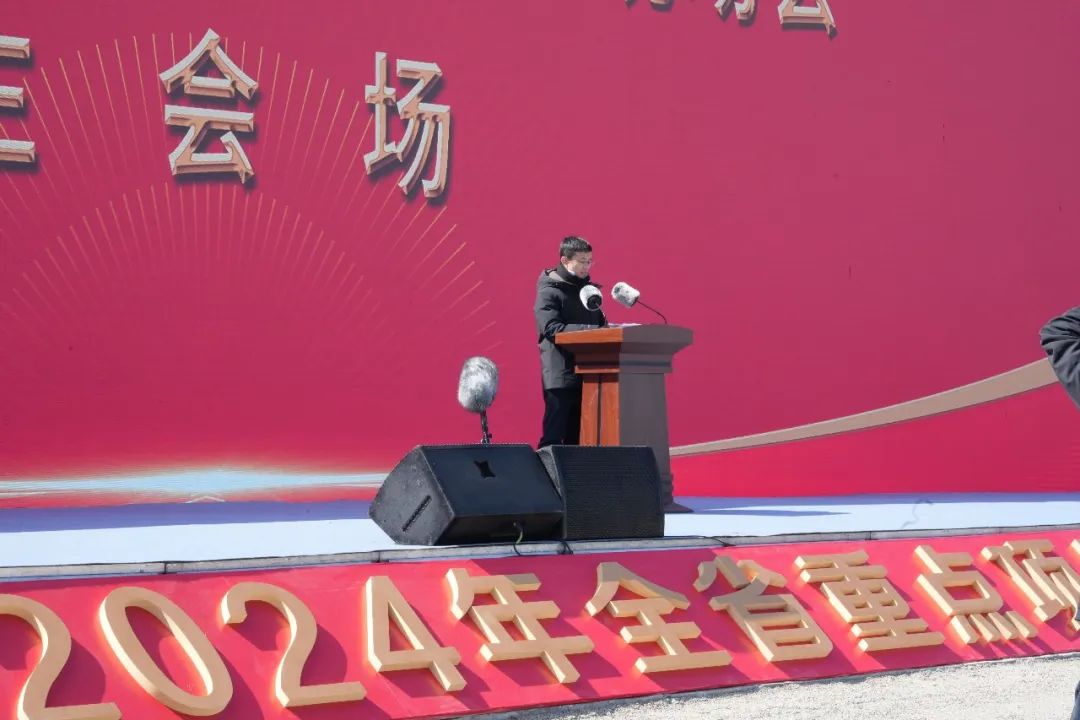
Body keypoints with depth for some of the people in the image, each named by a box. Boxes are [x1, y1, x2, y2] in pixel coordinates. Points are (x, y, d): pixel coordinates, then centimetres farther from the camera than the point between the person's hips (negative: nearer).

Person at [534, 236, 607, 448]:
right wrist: (588, 330, -26)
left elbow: (599, 322, 24)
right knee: (553, 435, -9)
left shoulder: (587, 288, 17)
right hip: (561, 374, -7)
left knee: (576, 435, 9)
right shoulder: (549, 291, -6)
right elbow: (551, 328, -18)